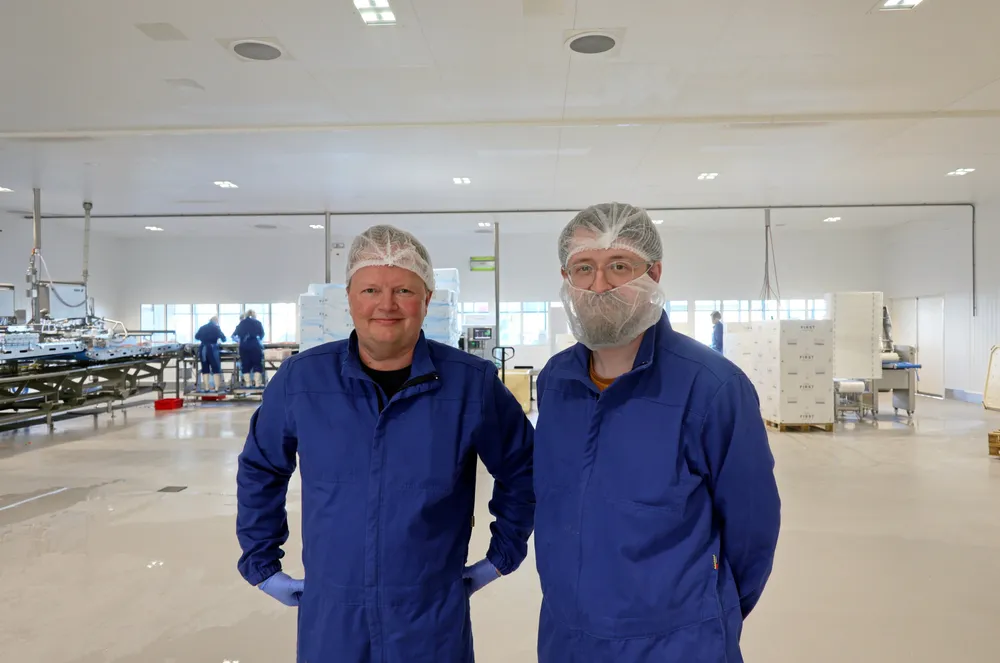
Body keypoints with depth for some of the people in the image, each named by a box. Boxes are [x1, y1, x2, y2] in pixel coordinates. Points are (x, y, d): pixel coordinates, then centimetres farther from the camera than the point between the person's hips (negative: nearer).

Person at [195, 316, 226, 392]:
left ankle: (206, 388, 7)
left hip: (203, 349, 4)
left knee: (205, 369, 9)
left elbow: (196, 337, 20)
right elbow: (223, 338, 1)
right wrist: (219, 341, 23)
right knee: (216, 370, -1)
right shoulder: (216, 328, -1)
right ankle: (217, 389, -7)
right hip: (212, 349, -4)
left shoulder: (202, 327, 11)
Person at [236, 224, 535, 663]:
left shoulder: (473, 383, -11)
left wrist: (503, 554, 5)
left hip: (433, 625, -1)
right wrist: (261, 564, 9)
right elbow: (259, 470, 8)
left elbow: (520, 470, 4)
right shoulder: (300, 379, -8)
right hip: (330, 621, 2)